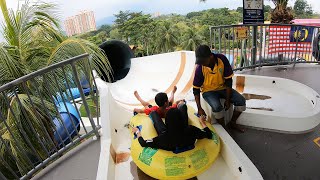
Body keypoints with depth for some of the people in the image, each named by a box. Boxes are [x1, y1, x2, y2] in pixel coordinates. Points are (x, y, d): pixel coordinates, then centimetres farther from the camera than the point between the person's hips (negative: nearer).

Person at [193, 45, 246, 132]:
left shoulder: (222, 59, -21)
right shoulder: (200, 68, -23)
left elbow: (228, 80, -13)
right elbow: (196, 89, -15)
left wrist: (228, 100, -13)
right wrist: (199, 108, -20)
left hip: (222, 87, 3)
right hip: (208, 90, -2)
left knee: (241, 101, -14)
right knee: (217, 107, -30)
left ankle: (232, 123, 11)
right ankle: (223, 128, -2)